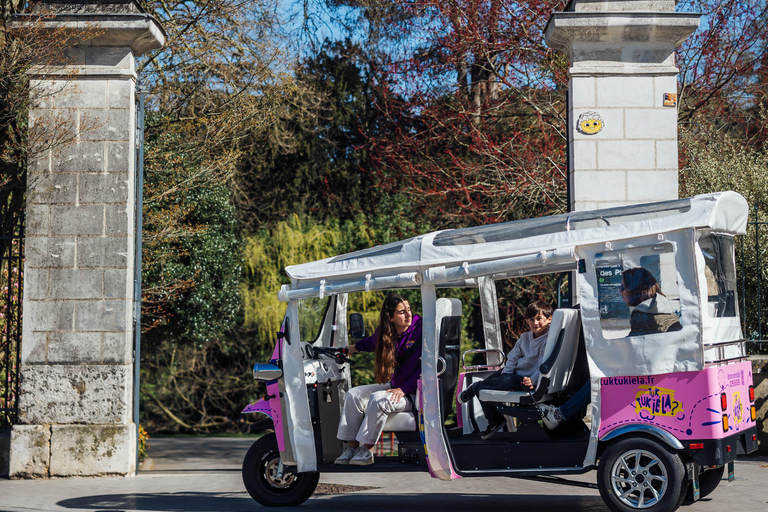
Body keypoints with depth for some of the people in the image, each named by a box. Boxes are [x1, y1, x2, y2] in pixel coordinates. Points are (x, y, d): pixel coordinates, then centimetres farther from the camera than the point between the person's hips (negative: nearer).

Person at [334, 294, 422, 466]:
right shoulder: (384, 332, 1)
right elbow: (373, 342, 27)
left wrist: (403, 389, -24)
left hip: (414, 392, -7)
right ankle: (352, 447, -6)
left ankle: (366, 450, -19)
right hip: (395, 385, 7)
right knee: (354, 394, -5)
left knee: (378, 399, -29)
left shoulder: (421, 330, -17)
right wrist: (355, 347, 42)